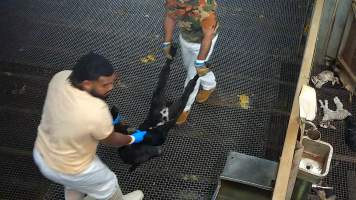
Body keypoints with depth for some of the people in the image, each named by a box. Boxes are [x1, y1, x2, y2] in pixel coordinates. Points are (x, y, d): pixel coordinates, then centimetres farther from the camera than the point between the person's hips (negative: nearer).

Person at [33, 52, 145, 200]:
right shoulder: (96, 111, -39)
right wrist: (133, 138, 3)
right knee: (108, 184, 25)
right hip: (65, 169, -6)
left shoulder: (60, 77, -21)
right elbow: (111, 140, -15)